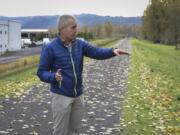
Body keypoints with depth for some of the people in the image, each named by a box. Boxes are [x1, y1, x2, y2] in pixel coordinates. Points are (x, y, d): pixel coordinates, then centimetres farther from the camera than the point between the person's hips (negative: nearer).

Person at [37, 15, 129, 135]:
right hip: (61, 97, -5)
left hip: (78, 96, 5)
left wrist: (113, 51, -26)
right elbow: (41, 72, -7)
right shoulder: (50, 48, -10)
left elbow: (97, 52, -7)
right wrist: (54, 77, -27)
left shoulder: (79, 44, 3)